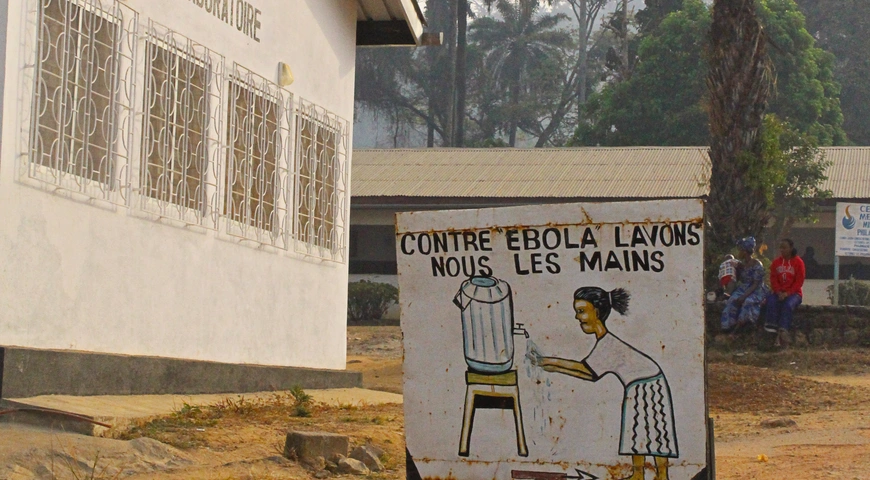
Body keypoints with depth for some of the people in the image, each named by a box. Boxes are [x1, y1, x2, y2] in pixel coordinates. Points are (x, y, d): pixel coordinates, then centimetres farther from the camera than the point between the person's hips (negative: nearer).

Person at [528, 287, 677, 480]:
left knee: (656, 430, -6)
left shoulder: (608, 344, -24)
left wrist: (550, 361, -26)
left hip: (650, 385, -10)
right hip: (636, 387, 10)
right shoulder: (604, 341, 5)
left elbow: (585, 368, -30)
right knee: (637, 429, 9)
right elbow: (591, 374, 6)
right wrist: (555, 368, 4)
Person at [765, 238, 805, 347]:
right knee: (771, 301, -30)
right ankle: (772, 326, -35)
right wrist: (778, 292, -12)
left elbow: (799, 281, -7)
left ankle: (783, 332, -41)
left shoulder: (798, 262, -2)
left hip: (794, 293, -3)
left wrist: (787, 293, -17)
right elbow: (773, 279, 6)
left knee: (788, 305, -34)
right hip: (779, 293, 3)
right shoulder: (776, 262, 9)